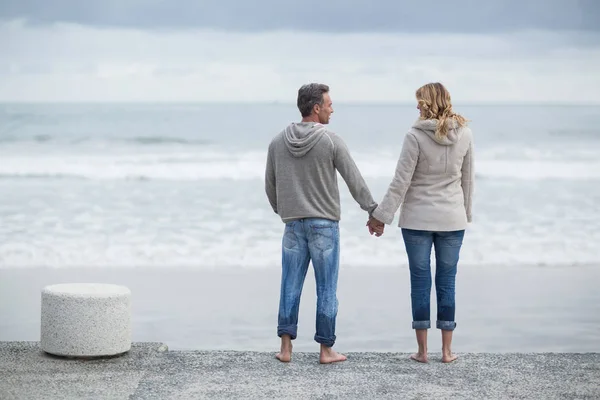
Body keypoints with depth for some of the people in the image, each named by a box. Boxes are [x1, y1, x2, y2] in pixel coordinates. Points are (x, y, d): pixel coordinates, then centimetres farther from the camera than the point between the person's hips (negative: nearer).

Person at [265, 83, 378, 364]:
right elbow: (355, 180, -5)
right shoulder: (331, 141, -9)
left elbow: (270, 185, 10)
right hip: (324, 224, -4)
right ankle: (326, 349, 6)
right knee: (326, 289, 2)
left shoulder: (278, 142, 3)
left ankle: (286, 347, 8)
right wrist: (373, 212, 6)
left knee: (290, 286, 8)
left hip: (293, 223, 4)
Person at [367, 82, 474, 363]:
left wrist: (382, 216, -6)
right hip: (452, 219, 3)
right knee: (447, 282, 9)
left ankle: (422, 350, 8)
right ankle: (447, 350, 11)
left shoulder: (416, 136, -14)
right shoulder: (464, 134, -1)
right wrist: (465, 212, 21)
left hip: (418, 219, -3)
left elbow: (401, 182, -13)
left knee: (420, 282, 5)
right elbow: (467, 179, 8)